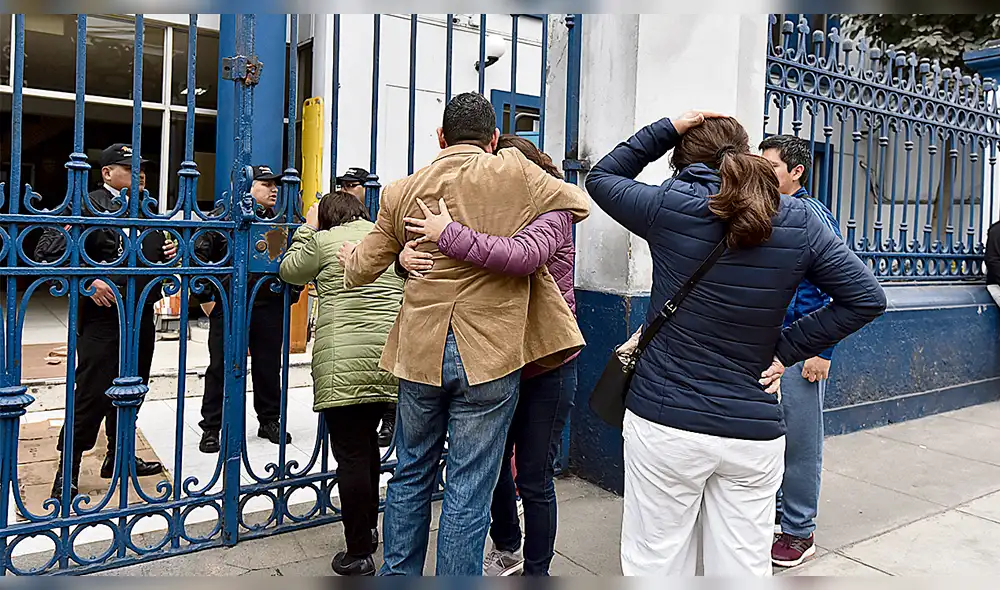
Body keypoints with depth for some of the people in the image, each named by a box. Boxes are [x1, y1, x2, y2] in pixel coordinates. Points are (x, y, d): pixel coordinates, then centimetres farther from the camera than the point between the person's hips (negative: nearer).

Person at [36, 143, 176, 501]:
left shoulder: (146, 209, 15)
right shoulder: (89, 206, -9)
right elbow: (48, 251, -15)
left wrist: (171, 252, 5)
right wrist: (87, 282, -23)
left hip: (141, 317, 8)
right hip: (103, 318, -8)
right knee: (91, 396, -3)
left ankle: (118, 457, 33)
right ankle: (67, 476, 10)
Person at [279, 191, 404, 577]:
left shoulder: (323, 240, 2)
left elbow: (290, 271, 17)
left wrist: (308, 228, 24)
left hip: (344, 363, -5)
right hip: (391, 357, 6)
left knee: (351, 455, 1)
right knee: (367, 443, 22)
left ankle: (359, 555, 7)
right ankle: (368, 530, 35)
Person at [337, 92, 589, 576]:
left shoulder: (402, 192, 4)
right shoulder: (515, 173, -5)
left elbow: (362, 270, 13)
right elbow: (580, 204, 10)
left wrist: (347, 253, 35)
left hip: (420, 352, 4)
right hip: (491, 355, -3)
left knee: (411, 475, 21)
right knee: (469, 490, 6)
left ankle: (397, 576, 36)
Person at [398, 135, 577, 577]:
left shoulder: (551, 214, -15)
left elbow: (523, 256, -38)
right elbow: (428, 249, -1)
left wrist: (450, 235, -38)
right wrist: (408, 256, -24)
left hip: (546, 366, -6)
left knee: (534, 479, 6)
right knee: (493, 461, 20)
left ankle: (536, 572, 27)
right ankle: (507, 550, 45)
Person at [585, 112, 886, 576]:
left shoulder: (670, 205, -7)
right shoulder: (799, 221, 0)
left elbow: (600, 177, 11)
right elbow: (867, 298, 3)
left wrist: (668, 128, 10)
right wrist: (786, 349, 2)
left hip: (664, 425, -2)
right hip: (754, 433, 3)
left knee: (655, 567, 13)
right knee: (744, 569, 15)